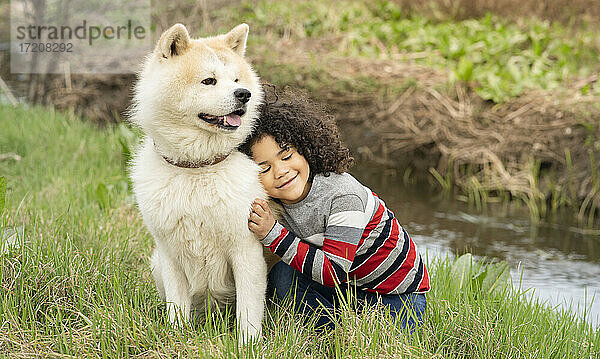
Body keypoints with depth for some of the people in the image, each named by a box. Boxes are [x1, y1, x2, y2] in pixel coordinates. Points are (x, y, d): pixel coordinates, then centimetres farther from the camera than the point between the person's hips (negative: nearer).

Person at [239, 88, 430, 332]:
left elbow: (334, 272, -35)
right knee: (282, 276, -16)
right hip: (349, 289, 6)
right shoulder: (277, 204, -10)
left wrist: (273, 234, -38)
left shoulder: (344, 196, -30)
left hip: (398, 296, -6)